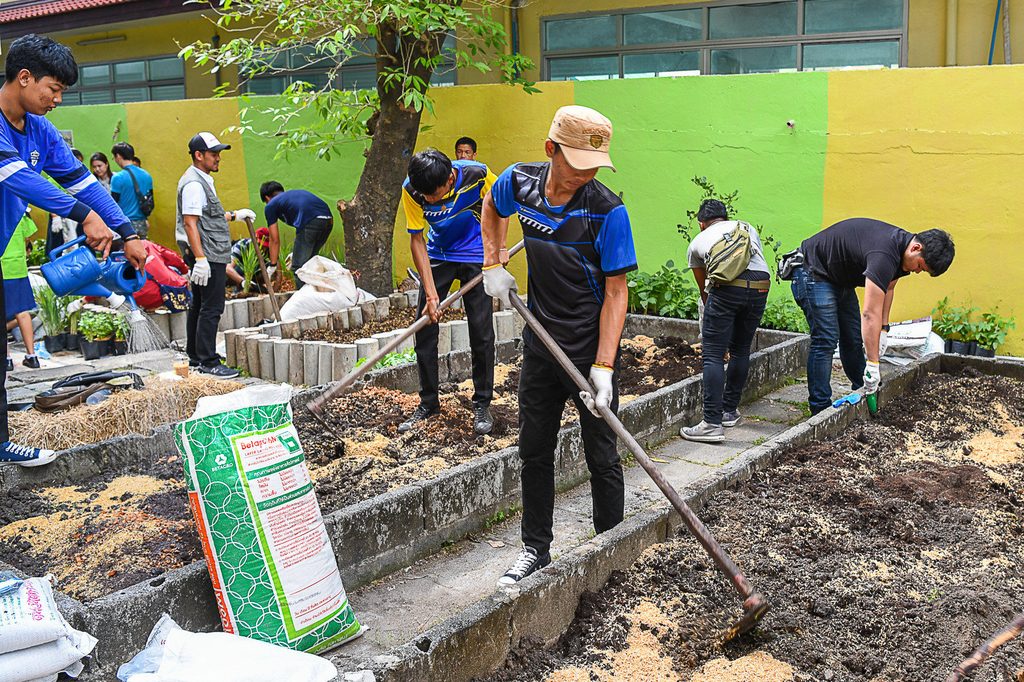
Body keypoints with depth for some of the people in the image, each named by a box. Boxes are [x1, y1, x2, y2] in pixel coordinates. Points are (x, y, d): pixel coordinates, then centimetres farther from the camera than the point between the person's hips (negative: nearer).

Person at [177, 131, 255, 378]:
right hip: (208, 256, -11)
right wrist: (200, 259, -27)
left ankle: (196, 357, 23)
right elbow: (190, 222, -22)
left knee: (199, 306, 15)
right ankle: (208, 362, -7)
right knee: (211, 308, -10)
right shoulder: (193, 183, -14)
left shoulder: (202, 180, 20)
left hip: (207, 257, 11)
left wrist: (234, 215, 28)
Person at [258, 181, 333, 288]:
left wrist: (272, 266, 30)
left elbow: (275, 240, 20)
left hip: (310, 222, -7)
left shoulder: (271, 206, 18)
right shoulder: (298, 193, 36)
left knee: (298, 267, 6)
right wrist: (296, 253, 50)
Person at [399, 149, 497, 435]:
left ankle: (482, 404, 10)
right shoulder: (411, 189, -22)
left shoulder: (477, 175, -27)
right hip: (438, 255, 2)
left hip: (476, 255, -2)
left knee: (481, 331, -5)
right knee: (424, 328, -1)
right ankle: (428, 403, 13)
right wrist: (431, 293, -19)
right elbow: (417, 240, -15)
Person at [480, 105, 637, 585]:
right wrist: (493, 265, 9)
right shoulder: (520, 181, -7)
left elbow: (616, 291, -17)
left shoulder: (607, 211, -19)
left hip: (592, 348, -4)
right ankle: (535, 548, 29)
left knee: (601, 456, 6)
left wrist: (602, 368, -23)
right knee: (534, 451, 13)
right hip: (540, 344, 5)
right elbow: (491, 207, 19)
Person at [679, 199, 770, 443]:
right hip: (760, 288, 4)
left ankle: (712, 424, -7)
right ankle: (730, 411, 28)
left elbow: (703, 288, 37)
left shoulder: (696, 243, 28)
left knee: (712, 354, -1)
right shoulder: (748, 228, 35)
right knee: (740, 351, 18)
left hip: (726, 286, -3)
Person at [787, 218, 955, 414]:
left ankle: (864, 390, 25)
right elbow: (870, 313, -35)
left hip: (840, 278, 10)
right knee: (826, 339, -14)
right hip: (813, 271, -10)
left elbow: (888, 288, 15)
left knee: (853, 337, 11)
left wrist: (883, 330, 6)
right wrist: (873, 365, -32)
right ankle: (820, 409, -10)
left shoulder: (901, 247, -3)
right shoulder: (884, 254, -33)